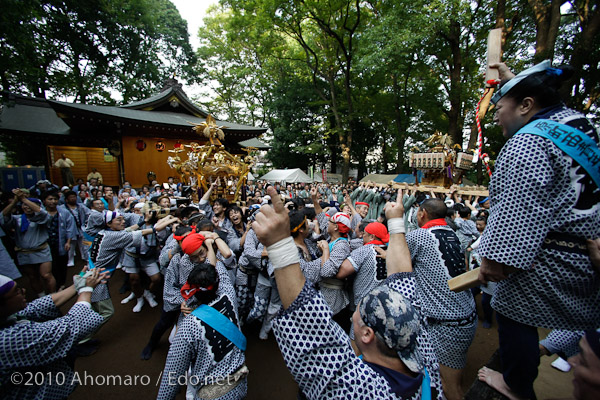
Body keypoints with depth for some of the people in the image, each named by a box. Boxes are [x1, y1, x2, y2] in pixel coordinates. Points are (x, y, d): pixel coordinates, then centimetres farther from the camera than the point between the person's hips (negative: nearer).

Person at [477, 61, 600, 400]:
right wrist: (512, 79, 42)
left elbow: (517, 213, -26)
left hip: (548, 259, -9)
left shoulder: (527, 144, -20)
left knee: (514, 315, 8)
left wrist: (493, 258, -20)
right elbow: (544, 99, 33)